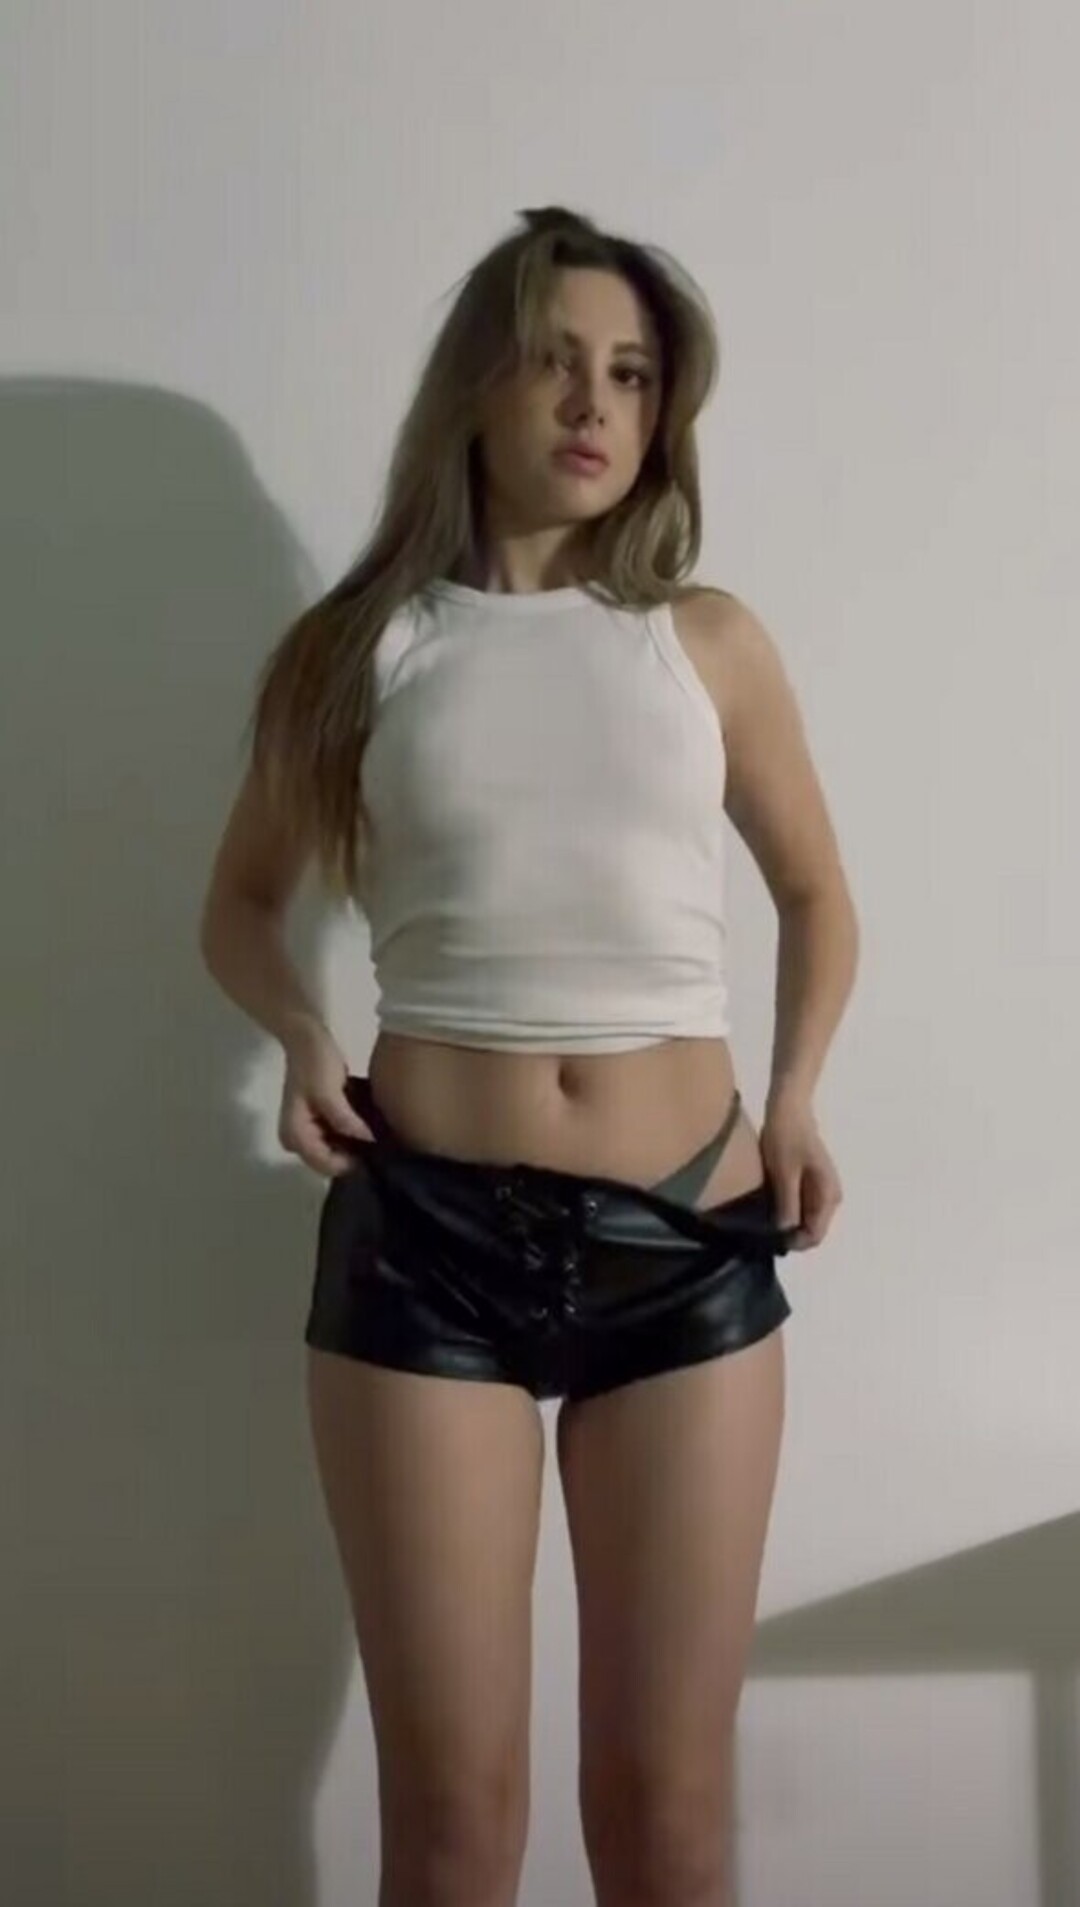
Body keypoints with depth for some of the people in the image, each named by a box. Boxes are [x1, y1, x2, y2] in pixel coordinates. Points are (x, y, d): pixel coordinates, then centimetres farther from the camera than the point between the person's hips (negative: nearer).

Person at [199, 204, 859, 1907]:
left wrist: (798, 1097, 3)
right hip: (426, 1232, -1)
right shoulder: (361, 646, 5)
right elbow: (241, 901, 16)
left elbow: (817, 892, 19)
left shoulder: (713, 643, 6)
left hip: (688, 1240, 1)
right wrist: (299, 1037, -4)